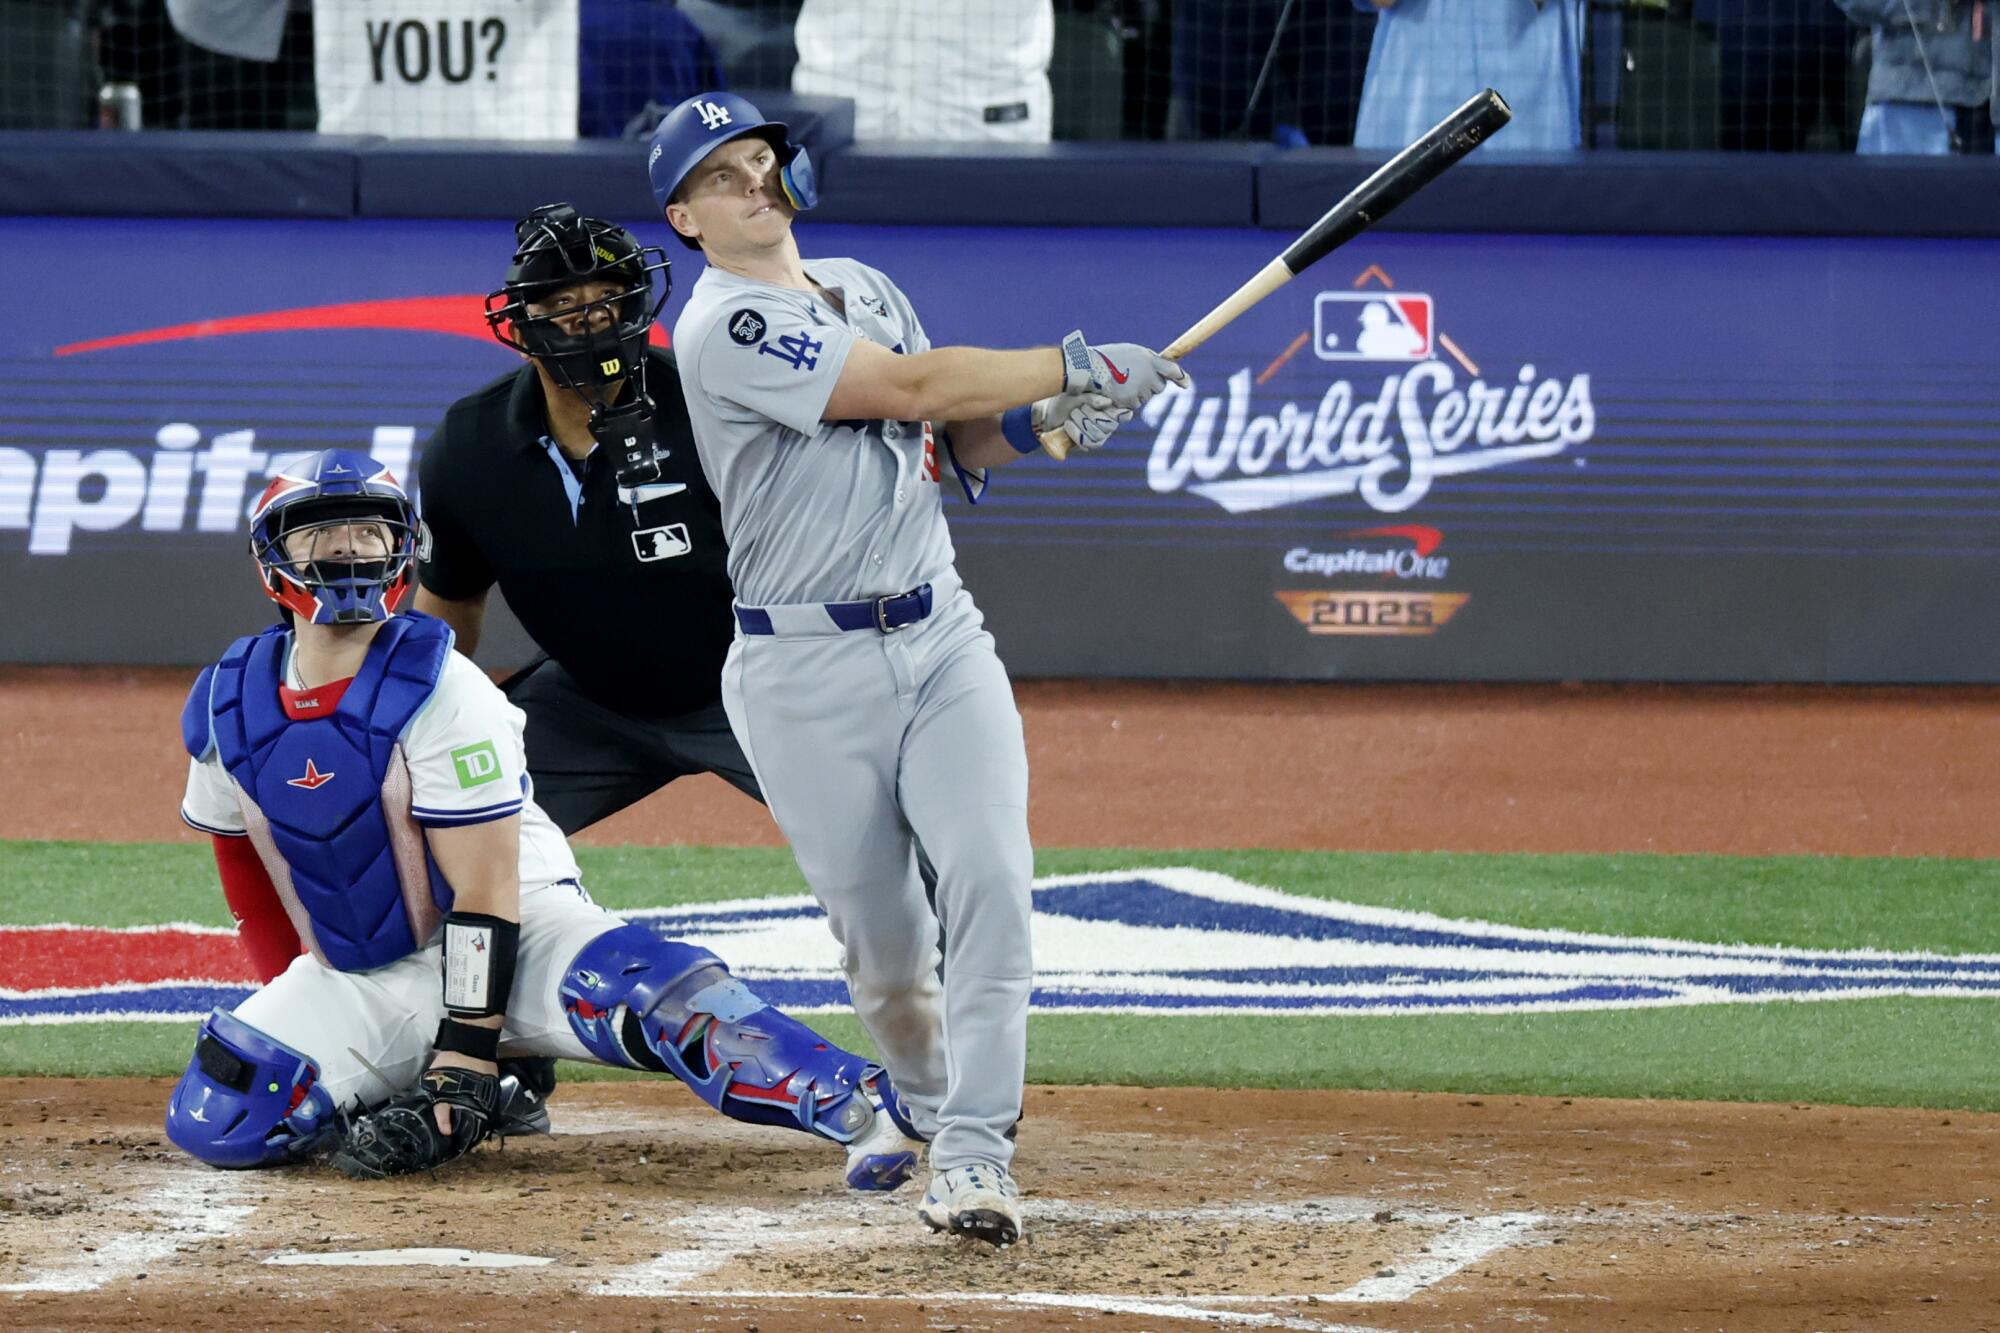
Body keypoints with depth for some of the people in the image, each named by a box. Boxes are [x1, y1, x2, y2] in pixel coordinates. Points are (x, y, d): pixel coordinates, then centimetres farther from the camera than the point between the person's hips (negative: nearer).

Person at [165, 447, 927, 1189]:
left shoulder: (438, 688, -18)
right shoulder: (225, 710, -3)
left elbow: (485, 892, -20)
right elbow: (247, 859, 14)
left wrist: (463, 1056, -26)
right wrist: (293, 1014, 15)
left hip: (515, 933, -5)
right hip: (359, 977, 5)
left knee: (648, 993, -36)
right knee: (215, 1119, -17)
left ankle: (863, 1113, -45)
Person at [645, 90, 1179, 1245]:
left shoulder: (866, 290, 14)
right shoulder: (730, 327, -12)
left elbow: (956, 443, 17)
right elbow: (914, 386, -19)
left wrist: (1041, 417, -5)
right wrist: (1076, 366, -13)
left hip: (942, 640, 5)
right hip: (807, 672, -5)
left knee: (992, 876, -15)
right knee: (884, 937, 1)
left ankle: (973, 1154, -16)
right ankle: (928, 1104, 30)